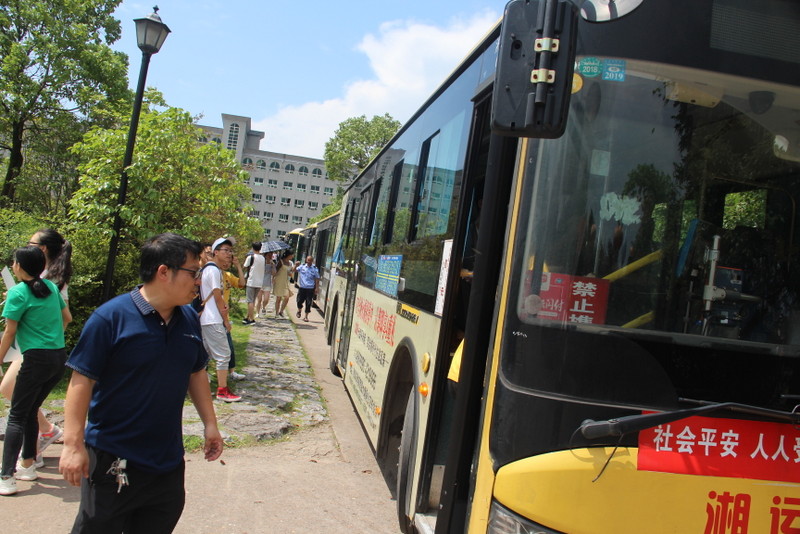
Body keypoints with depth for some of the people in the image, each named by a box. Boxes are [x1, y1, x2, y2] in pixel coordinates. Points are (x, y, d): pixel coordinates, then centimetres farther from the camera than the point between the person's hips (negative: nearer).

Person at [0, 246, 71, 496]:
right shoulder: (51, 287, 10)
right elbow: (67, 318, 19)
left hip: (37, 360, -7)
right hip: (60, 358, 7)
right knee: (30, 412, 20)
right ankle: (27, 465, 27)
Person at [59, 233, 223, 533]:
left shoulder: (189, 319, 4)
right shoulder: (111, 317, -15)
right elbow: (82, 381, -15)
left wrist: (210, 424, 12)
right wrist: (73, 444, -17)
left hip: (169, 460, 6)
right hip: (113, 462, -5)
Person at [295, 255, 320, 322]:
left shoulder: (315, 269, -1)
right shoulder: (302, 267, 4)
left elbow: (317, 279, 1)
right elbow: (295, 271, 8)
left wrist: (317, 288, -4)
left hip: (310, 288, -2)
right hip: (302, 287, 2)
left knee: (308, 303, -1)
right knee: (299, 300, 6)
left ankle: (306, 316, 10)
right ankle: (299, 310, 38)